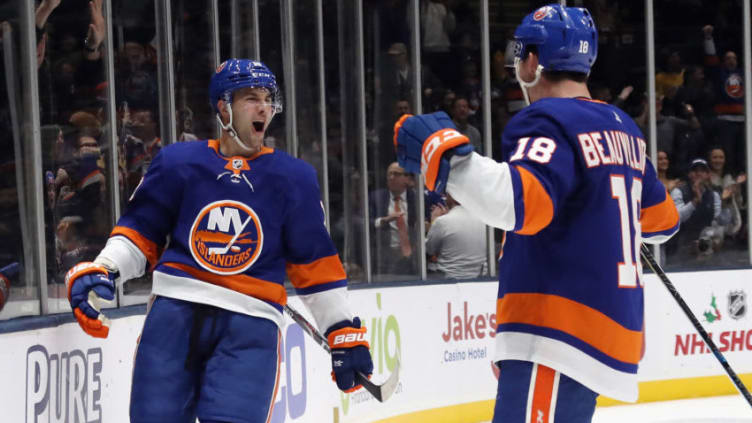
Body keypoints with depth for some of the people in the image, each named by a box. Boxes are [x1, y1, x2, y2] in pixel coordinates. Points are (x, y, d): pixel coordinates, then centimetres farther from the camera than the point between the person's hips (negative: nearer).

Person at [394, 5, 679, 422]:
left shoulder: (550, 122, -10)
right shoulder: (621, 127, 16)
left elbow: (523, 201, -30)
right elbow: (660, 219, 27)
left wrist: (445, 153, -31)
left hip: (558, 335, -10)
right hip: (607, 322, 10)